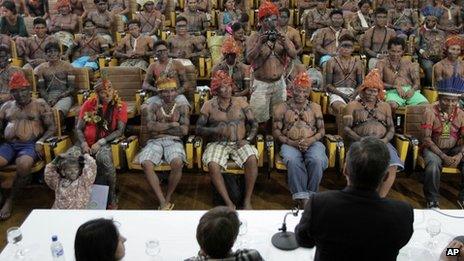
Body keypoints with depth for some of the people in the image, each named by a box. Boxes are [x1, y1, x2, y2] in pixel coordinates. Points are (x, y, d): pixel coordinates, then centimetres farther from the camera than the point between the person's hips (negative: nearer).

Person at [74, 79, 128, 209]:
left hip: (104, 143, -3)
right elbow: (78, 128, 5)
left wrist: (100, 142, -18)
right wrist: (83, 143, -15)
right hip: (86, 142, 3)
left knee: (105, 159, -37)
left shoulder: (120, 106, -1)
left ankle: (112, 195, -17)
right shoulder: (89, 104, 5)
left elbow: (120, 130, -8)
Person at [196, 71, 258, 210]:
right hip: (218, 144, 0)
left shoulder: (240, 101, 9)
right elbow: (199, 129, 3)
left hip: (240, 143, 1)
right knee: (212, 165, -32)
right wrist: (215, 130, -15)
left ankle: (247, 200, -18)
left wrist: (247, 139, -10)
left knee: (252, 159, -31)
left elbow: (254, 123, 7)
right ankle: (229, 203, -22)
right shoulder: (209, 105, 7)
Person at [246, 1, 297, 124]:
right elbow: (249, 58, -22)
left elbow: (293, 54, -9)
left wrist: (283, 41, -26)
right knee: (260, 120, -1)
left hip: (279, 83, 4)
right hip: (261, 84, -4)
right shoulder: (254, 37, -7)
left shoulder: (281, 36, 3)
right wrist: (260, 43, -36)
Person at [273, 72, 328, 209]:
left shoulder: (315, 107, 16)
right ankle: (301, 197, -29)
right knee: (293, 161, -35)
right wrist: (292, 143, -12)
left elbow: (322, 130, 11)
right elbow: (276, 131, 4)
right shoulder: (282, 108, 10)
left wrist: (310, 140, -10)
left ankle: (310, 195, -19)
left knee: (317, 160, -33)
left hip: (312, 143, 1)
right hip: (290, 144, -1)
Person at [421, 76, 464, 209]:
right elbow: (426, 139, -16)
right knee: (433, 163, -35)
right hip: (433, 148, -3)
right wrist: (443, 156, -22)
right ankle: (432, 200, -15)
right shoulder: (430, 112, -12)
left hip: (453, 149, 4)